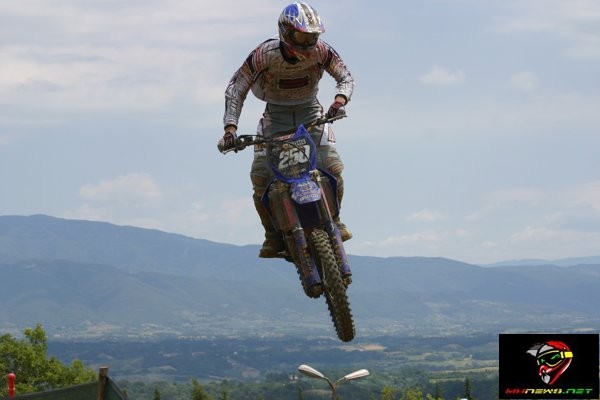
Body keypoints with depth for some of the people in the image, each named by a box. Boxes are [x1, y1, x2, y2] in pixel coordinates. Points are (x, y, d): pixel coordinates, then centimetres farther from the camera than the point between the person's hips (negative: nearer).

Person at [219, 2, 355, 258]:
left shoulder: (320, 50, -19)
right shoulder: (266, 54, -24)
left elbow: (345, 76, -8)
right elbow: (236, 88, -17)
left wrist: (340, 99, -31)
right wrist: (230, 127, -27)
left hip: (310, 112, 1)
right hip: (276, 115, -1)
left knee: (332, 168, -17)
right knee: (260, 177, -18)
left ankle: (333, 219, 9)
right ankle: (273, 235, -1)